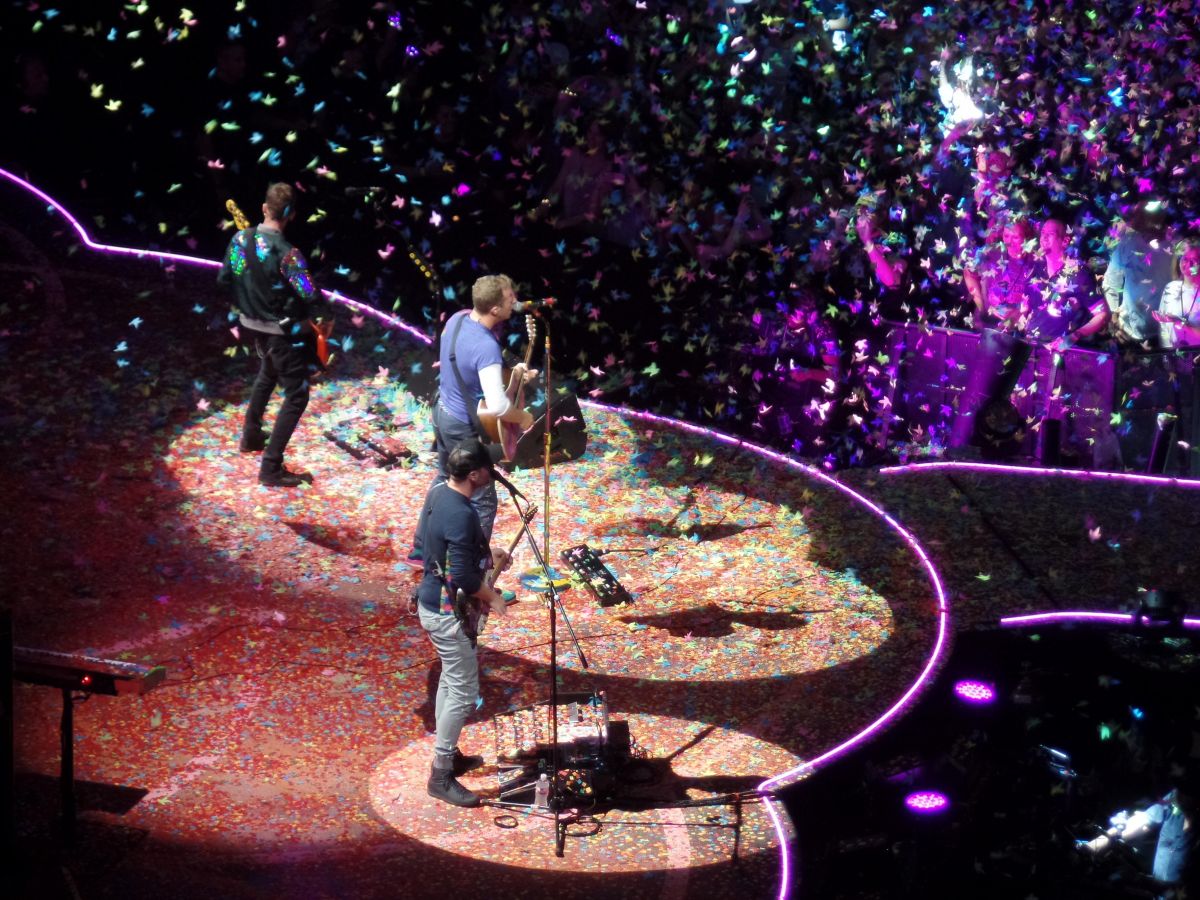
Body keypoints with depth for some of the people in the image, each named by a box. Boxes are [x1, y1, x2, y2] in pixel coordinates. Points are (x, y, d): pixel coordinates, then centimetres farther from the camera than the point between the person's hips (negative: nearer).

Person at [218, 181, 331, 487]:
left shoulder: (240, 238, -7)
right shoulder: (286, 253, -28)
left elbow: (224, 278, 6)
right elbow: (310, 298, -30)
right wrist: (326, 313, -10)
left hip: (252, 323, 8)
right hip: (283, 332, -8)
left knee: (268, 373, 35)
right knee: (296, 395, 2)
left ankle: (251, 436, 48)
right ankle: (271, 468, -2)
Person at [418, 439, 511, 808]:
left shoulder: (441, 495, 2)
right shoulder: (462, 514, -28)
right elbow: (463, 577, -28)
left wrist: (486, 556, 16)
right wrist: (493, 598, -13)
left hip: (432, 604, 10)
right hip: (449, 613, -10)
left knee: (450, 680, 22)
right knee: (464, 692, -3)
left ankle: (448, 754, 35)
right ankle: (441, 776, 2)